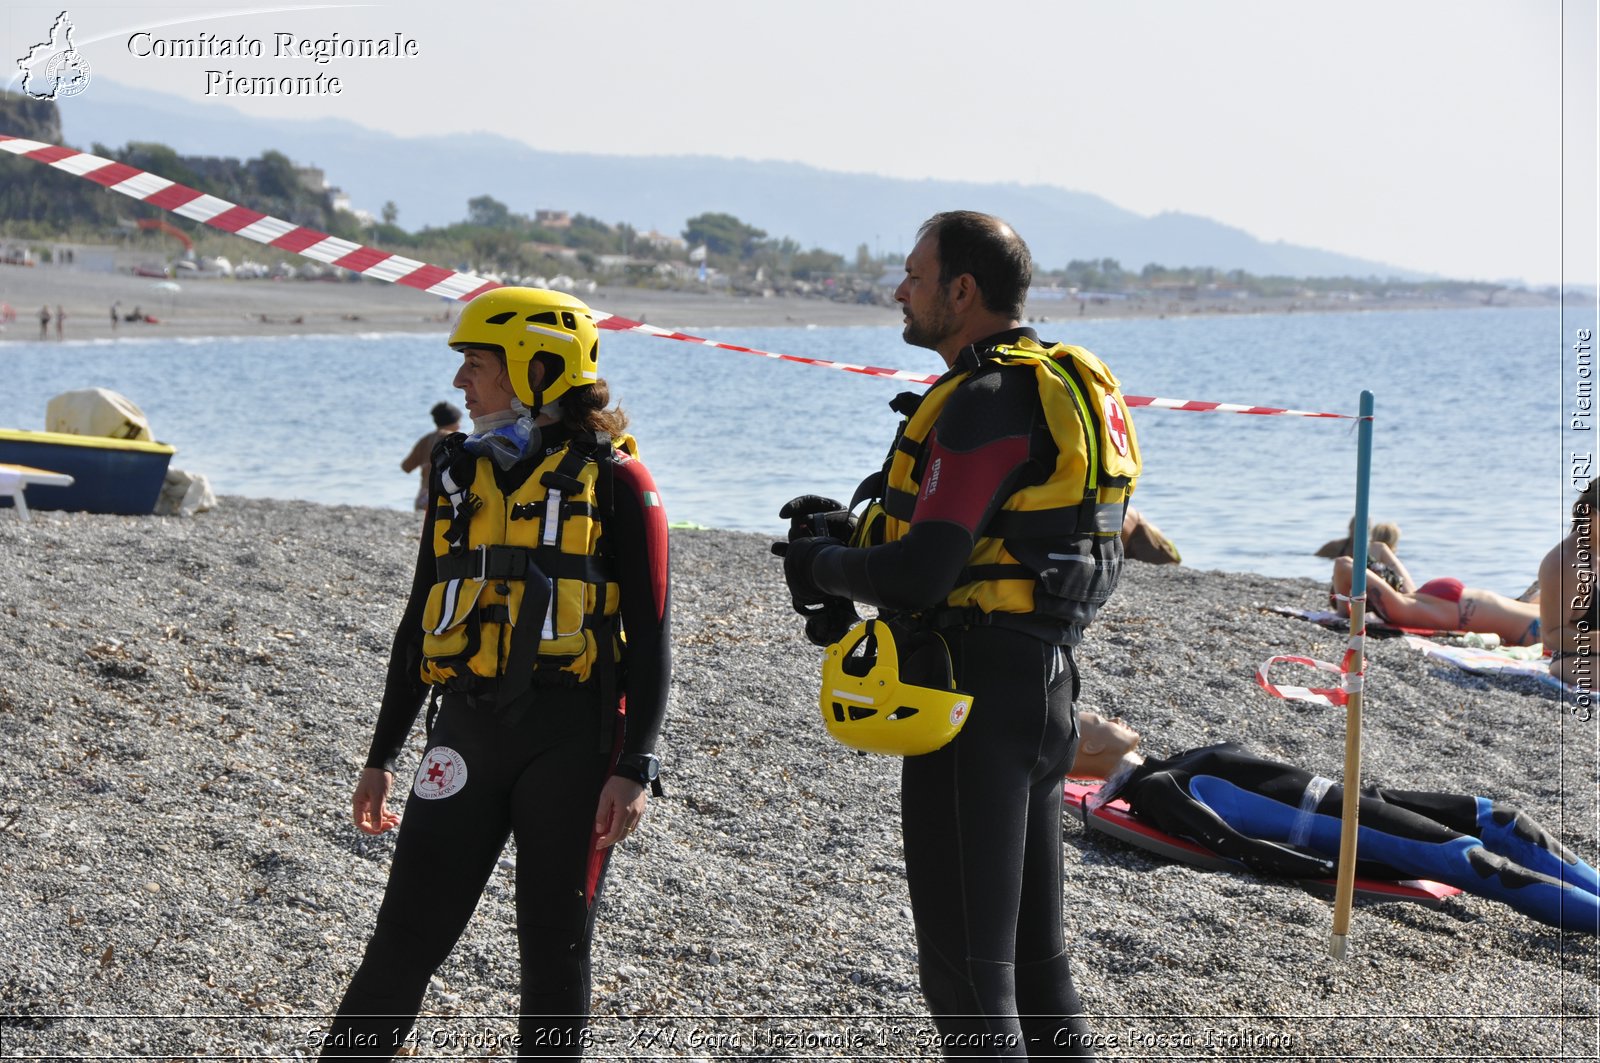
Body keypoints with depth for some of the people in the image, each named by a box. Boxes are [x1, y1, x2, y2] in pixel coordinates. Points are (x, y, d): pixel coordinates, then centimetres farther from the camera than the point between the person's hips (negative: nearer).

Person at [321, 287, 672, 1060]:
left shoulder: (612, 481, -3)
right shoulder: (462, 475, 13)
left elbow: (649, 638, -5)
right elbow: (420, 624, 18)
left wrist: (634, 769, -12)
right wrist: (381, 756, 17)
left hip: (571, 741, -4)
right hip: (469, 730, 4)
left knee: (555, 947, 6)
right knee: (406, 936, 2)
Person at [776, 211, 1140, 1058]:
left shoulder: (985, 406, -18)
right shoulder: (1058, 390, 14)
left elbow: (920, 575, -25)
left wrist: (826, 566, -6)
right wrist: (857, 536, 10)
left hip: (977, 693, -10)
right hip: (1043, 681, 10)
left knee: (966, 968, -3)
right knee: (1033, 951, 17)